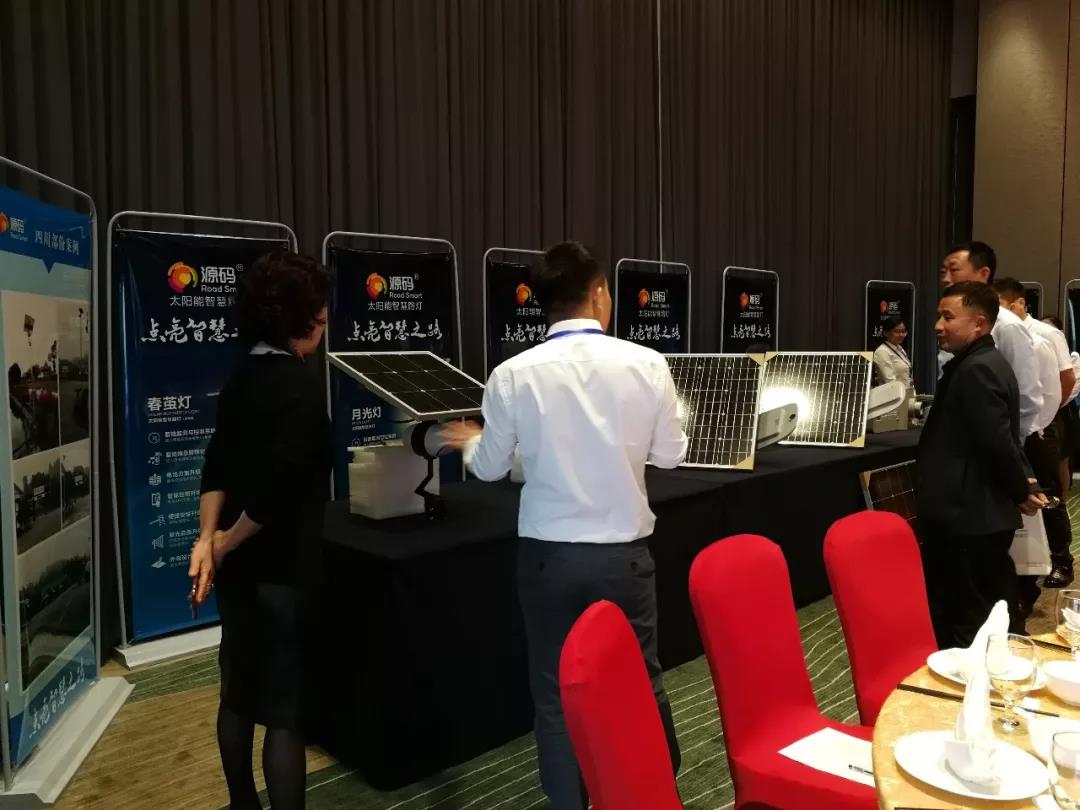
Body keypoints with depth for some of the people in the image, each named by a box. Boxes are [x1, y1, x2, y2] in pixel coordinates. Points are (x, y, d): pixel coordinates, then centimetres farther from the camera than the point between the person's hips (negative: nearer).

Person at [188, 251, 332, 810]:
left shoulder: (242, 377, 7)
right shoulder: (299, 386, -19)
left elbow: (218, 463, 1)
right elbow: (278, 484, -27)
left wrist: (208, 538, -8)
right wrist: (225, 543, -13)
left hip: (238, 565, 9)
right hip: (281, 569, -8)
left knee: (238, 691, 21)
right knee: (285, 708, 2)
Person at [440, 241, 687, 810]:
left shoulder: (513, 375, -10)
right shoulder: (646, 364, -9)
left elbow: (490, 468, 2)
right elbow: (670, 455, 3)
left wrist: (469, 440, 24)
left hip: (549, 553, -1)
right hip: (625, 550, 1)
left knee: (557, 692, 14)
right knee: (642, 677, 20)